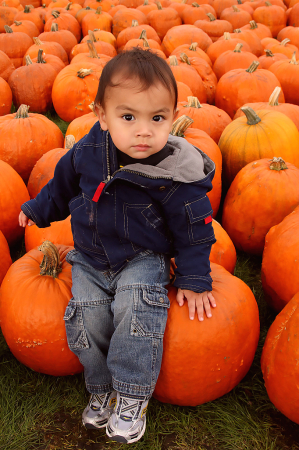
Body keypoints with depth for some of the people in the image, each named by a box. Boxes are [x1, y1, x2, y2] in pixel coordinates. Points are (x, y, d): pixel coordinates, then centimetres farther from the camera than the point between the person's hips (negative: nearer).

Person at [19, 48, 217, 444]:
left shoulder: (177, 174, -21)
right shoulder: (87, 152, -11)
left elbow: (193, 228, -8)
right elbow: (62, 185, 12)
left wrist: (194, 280, -6)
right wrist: (38, 209, 25)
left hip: (144, 259, -3)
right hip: (91, 258, 4)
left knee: (136, 307, -29)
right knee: (86, 315, -14)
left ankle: (132, 396, -10)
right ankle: (102, 389, 11)